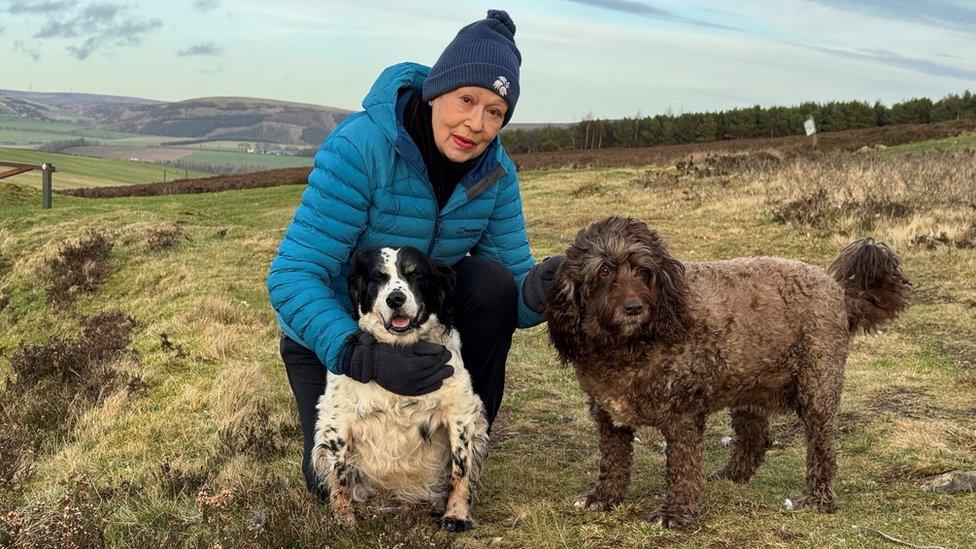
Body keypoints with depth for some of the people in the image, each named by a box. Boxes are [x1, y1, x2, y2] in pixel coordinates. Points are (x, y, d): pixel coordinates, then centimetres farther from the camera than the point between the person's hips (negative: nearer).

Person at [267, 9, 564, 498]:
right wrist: (360, 356, -48)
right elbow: (292, 276, -34)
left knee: (492, 281, -25)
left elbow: (512, 280, -14)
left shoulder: (495, 172, -15)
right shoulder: (360, 147, -31)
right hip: (332, 333, -3)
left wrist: (534, 293, -39)